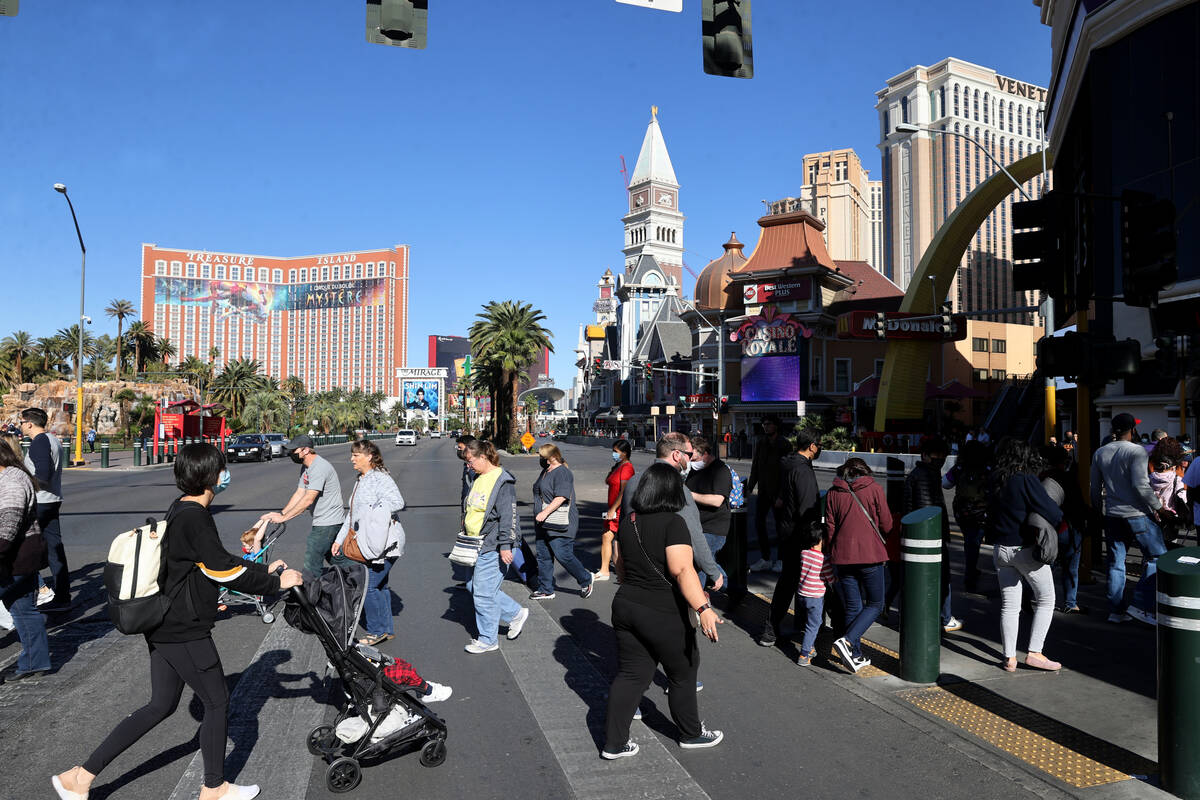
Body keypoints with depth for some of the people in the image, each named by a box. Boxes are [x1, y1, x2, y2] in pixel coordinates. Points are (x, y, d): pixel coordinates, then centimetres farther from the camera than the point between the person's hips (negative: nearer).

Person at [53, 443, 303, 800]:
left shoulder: (180, 510, 9)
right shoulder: (194, 518, -22)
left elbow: (217, 560, 17)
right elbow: (224, 570, -22)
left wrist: (263, 570, 17)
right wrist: (276, 583, -13)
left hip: (163, 626, 10)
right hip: (184, 632, -10)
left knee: (161, 705, 19)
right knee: (217, 702, 7)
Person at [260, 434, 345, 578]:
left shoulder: (319, 467, -21)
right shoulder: (306, 468, 12)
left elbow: (308, 499, -26)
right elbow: (299, 494, 10)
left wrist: (284, 517, -23)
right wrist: (280, 513, -1)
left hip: (327, 523, -10)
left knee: (312, 562, -9)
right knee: (333, 559, 19)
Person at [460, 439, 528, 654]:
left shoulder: (502, 481, -16)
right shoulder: (479, 479, 13)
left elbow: (508, 516, -20)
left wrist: (505, 546, -22)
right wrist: (466, 531, 27)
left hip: (493, 547, -10)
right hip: (478, 546, 10)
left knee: (483, 592, -3)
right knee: (473, 586, 13)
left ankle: (487, 640, 13)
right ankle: (516, 614, 26)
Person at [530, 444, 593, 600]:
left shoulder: (562, 473, -16)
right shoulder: (545, 471, 15)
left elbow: (561, 497, -24)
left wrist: (545, 512, -27)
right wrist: (539, 516, 25)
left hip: (558, 526, -10)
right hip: (543, 524, 10)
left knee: (564, 556, -6)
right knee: (543, 557, 11)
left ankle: (585, 581, 14)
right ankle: (545, 590, 20)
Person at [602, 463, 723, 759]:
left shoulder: (627, 521, 4)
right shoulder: (673, 523, -18)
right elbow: (683, 570, -29)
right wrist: (703, 608, -32)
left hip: (626, 606, 6)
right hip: (663, 616, -6)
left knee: (630, 674, 14)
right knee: (683, 674, 15)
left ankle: (614, 742, 17)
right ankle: (691, 733, 32)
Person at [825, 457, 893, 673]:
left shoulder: (833, 493, 5)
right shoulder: (874, 489, -2)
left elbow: (830, 528, 5)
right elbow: (886, 524, 0)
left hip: (842, 558, 3)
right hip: (870, 556, -3)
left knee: (852, 607, 13)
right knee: (875, 605, 9)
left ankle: (856, 656, 14)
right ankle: (847, 641, -10)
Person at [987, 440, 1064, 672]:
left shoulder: (996, 481, 3)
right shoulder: (1026, 480, -14)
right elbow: (1051, 512, -16)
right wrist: (1060, 517, 5)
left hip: (1000, 548, 5)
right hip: (1026, 548, -5)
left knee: (1009, 605, 11)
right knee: (1046, 600, 11)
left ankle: (1009, 658, 11)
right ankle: (1034, 652, 5)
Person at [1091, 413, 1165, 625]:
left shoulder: (1100, 453, 8)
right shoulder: (1137, 451, -11)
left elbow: (1095, 488, 12)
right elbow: (1140, 485, -19)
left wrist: (1097, 509, 23)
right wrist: (1156, 506, -8)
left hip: (1112, 516, 6)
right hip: (1137, 514, -6)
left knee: (1115, 563, 10)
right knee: (1157, 556, 5)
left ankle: (1115, 610, 13)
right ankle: (1140, 605, -2)